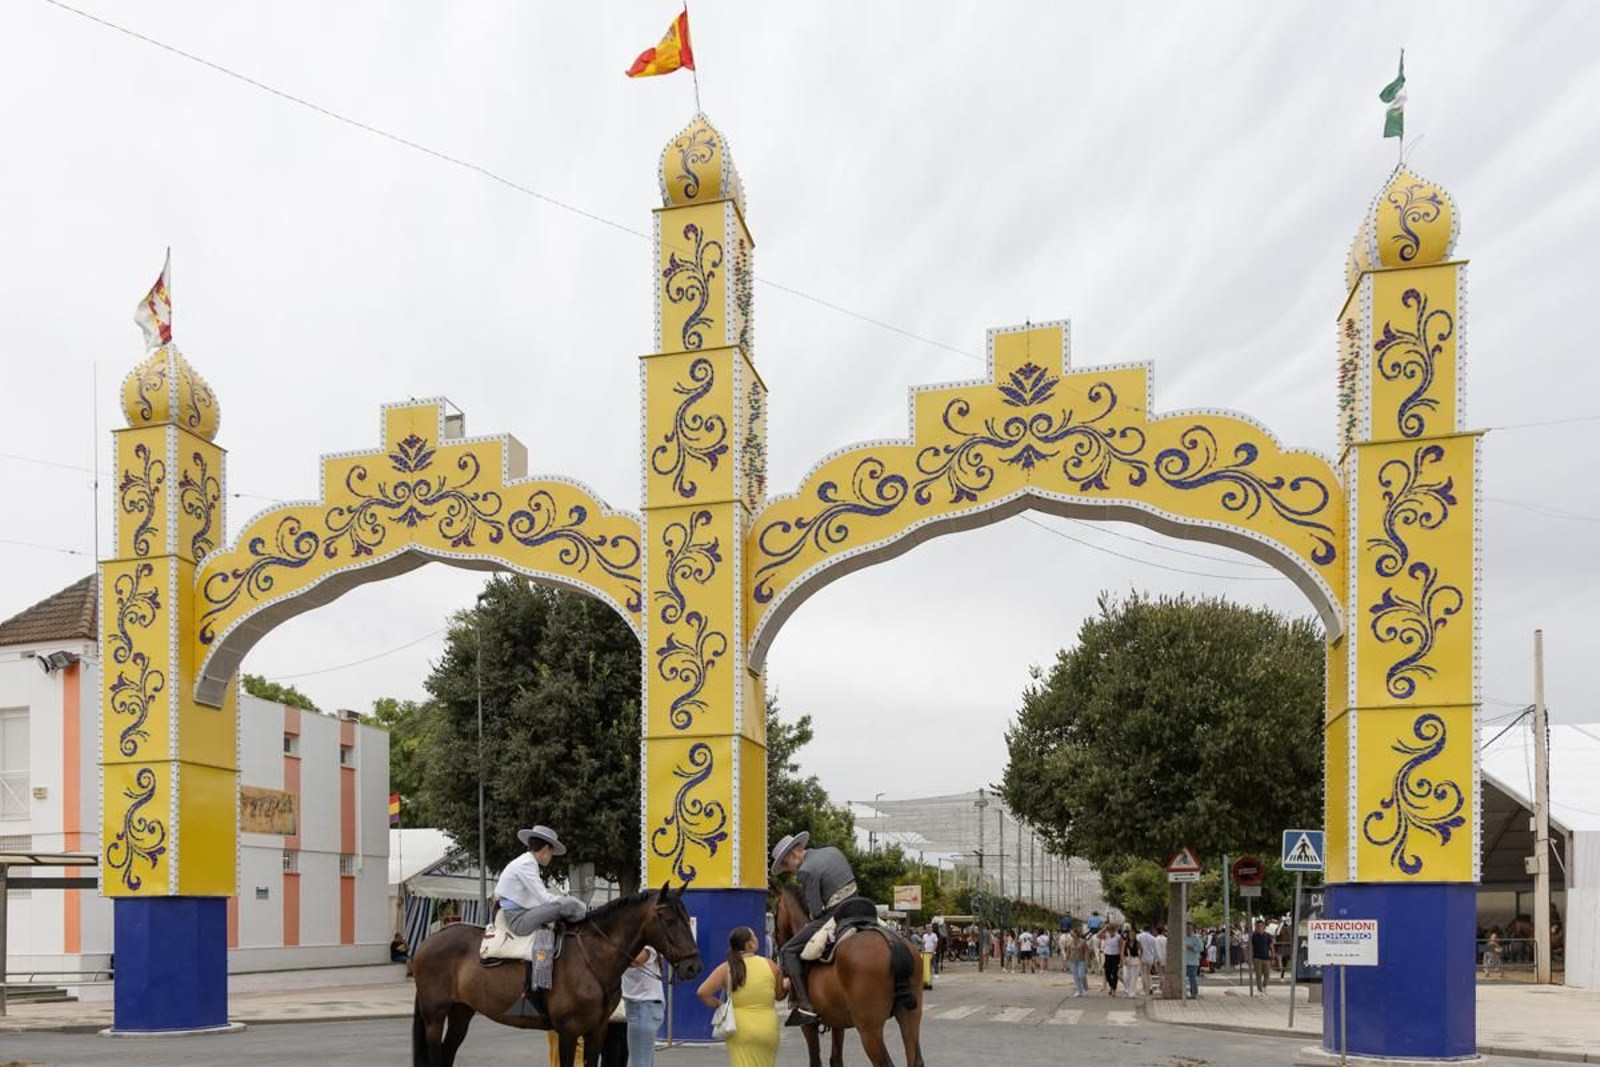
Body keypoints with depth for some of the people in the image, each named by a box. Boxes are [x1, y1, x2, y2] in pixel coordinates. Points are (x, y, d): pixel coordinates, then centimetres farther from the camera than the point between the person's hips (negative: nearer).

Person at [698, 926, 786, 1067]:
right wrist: (786, 984, 33)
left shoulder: (727, 969, -6)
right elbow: (779, 995, 12)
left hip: (740, 1030, -1)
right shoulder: (771, 966, -3)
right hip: (768, 1030, 1)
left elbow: (702, 992, -13)